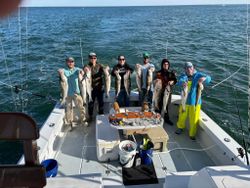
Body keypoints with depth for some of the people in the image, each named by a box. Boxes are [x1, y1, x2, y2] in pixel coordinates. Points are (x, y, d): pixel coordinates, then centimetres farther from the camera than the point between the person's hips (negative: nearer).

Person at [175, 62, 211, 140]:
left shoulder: (198, 75, -3)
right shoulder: (183, 75, 0)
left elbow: (208, 78, -18)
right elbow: (180, 81, -21)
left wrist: (204, 78, -42)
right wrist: (182, 83, -47)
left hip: (195, 101, -2)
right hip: (184, 100, 2)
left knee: (194, 120, 3)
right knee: (182, 116, 18)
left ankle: (192, 134, 22)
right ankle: (180, 127, 45)